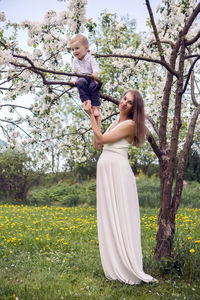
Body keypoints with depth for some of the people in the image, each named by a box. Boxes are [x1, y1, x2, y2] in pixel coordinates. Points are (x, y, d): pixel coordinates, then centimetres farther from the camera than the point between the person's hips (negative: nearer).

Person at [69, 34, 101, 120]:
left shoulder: (90, 58, 1)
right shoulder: (75, 61, 14)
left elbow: (95, 66, -13)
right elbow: (74, 72, 15)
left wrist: (95, 73, -35)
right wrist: (74, 80, -5)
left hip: (92, 78, -2)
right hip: (81, 79, 2)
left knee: (93, 85, -34)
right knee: (81, 82, -34)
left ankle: (96, 106, -32)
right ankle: (86, 100, -40)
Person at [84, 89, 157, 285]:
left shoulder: (130, 124, -6)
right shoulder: (115, 123, 19)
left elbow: (102, 139, -10)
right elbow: (97, 144, 15)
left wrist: (91, 116, -4)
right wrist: (95, 118, 14)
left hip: (118, 173, -8)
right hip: (105, 173, 8)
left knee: (120, 219, -6)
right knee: (108, 219, 9)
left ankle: (129, 269, 3)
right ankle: (115, 267, 19)